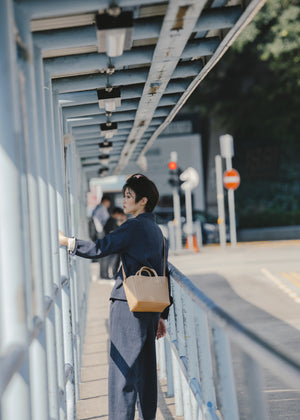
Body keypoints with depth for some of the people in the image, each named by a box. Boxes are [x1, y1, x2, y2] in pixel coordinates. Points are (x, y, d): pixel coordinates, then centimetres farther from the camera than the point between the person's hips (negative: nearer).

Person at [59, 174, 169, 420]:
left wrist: (66, 241, -4)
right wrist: (162, 315, 19)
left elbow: (99, 249, -15)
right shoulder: (156, 230, 15)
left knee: (123, 368, -6)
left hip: (128, 305, -8)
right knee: (145, 369, 13)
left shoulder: (134, 227, -10)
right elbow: (162, 273, 16)